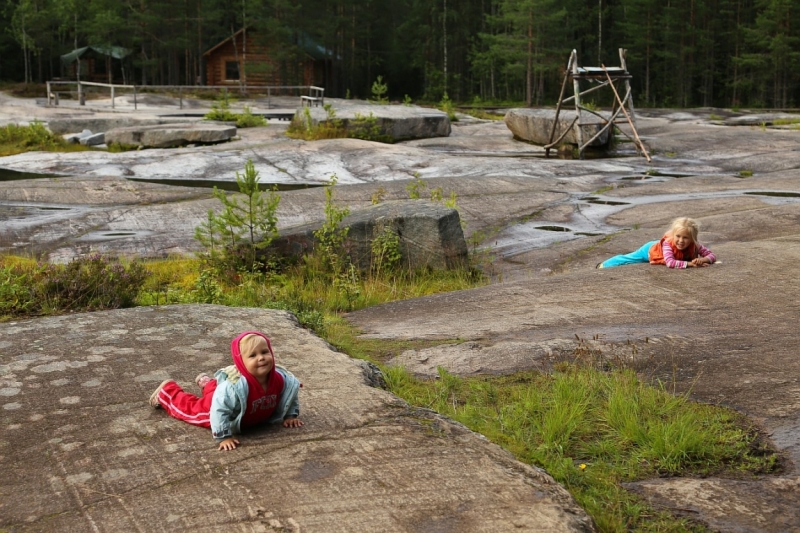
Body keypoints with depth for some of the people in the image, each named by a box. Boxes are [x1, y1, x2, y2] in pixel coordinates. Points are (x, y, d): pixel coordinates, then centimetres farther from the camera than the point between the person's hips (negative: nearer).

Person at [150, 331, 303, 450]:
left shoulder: (281, 378, -33)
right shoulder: (236, 386, -50)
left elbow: (292, 392, -10)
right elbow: (219, 409, -45)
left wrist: (291, 415, -7)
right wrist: (223, 436, -41)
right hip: (217, 402, -6)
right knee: (190, 407, 15)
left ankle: (207, 382, 68)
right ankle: (166, 391, 40)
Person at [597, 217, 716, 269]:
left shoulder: (695, 246, -33)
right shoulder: (667, 243, -47)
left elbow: (711, 255, -30)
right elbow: (670, 263, -60)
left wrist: (703, 259, -51)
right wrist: (689, 263, -61)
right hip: (650, 250, -4)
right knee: (627, 259, 11)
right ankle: (604, 264, 35)